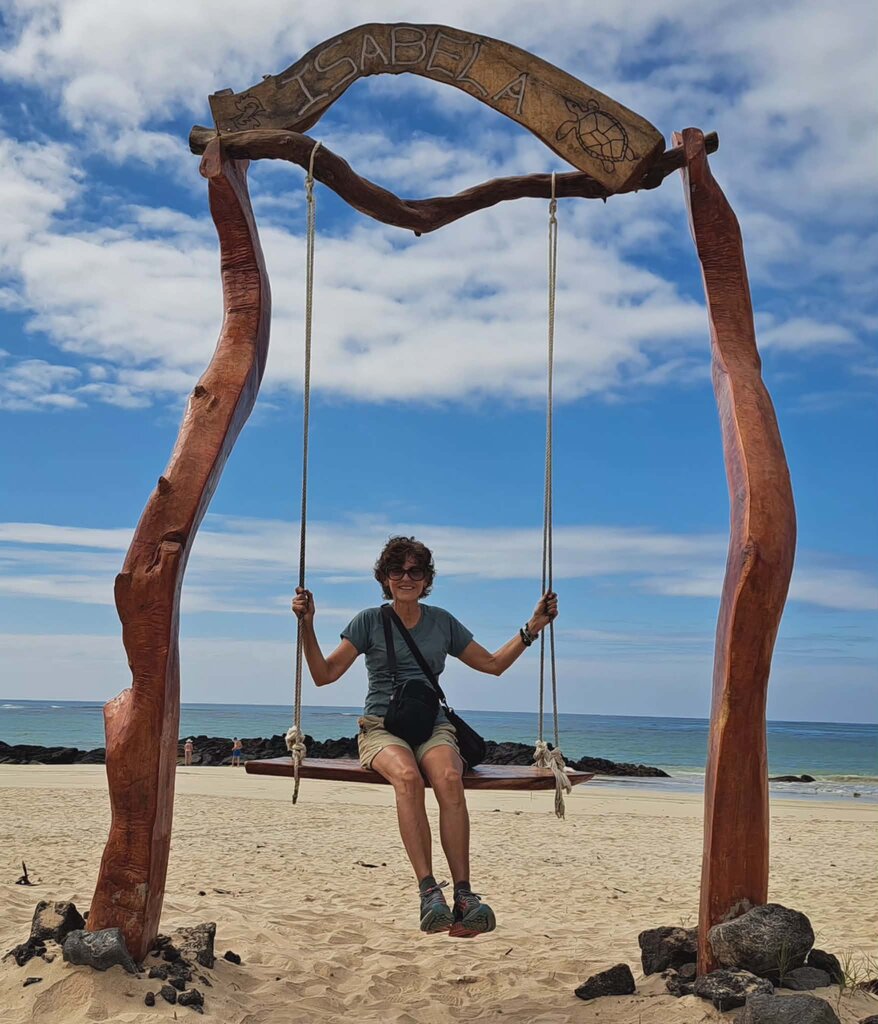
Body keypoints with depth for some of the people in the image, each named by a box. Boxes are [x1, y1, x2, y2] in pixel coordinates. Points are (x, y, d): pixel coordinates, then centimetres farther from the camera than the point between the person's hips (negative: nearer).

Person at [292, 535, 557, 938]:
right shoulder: (369, 621, 8)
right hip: (381, 727, -2)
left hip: (433, 726, 2)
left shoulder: (442, 622, 16)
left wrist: (532, 628, 14)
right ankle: (429, 890, -40)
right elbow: (324, 674, 3)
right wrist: (307, 624, -9)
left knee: (449, 778, -34)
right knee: (407, 776, -38)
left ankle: (464, 896, -38)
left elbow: (493, 664, 23)